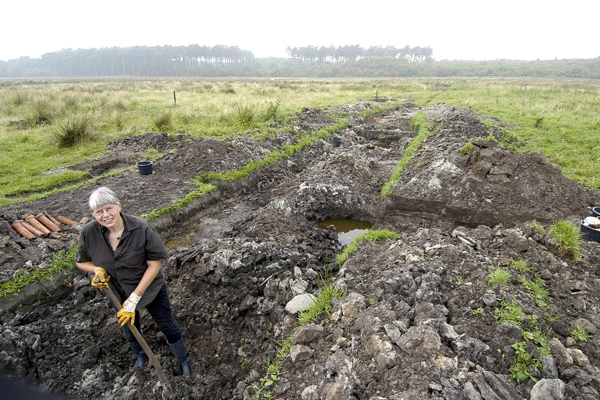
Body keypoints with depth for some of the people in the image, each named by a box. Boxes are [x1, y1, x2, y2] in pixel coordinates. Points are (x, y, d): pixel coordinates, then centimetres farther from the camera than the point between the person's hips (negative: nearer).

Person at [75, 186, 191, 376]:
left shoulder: (142, 228, -30)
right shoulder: (89, 233, -19)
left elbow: (154, 264, -24)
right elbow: (81, 262, -1)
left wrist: (134, 299, -25)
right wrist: (98, 270, -24)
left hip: (150, 287, -3)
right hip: (118, 292, 4)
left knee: (168, 327, 12)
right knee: (129, 330, 28)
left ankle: (183, 361, 42)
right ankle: (141, 356, 62)